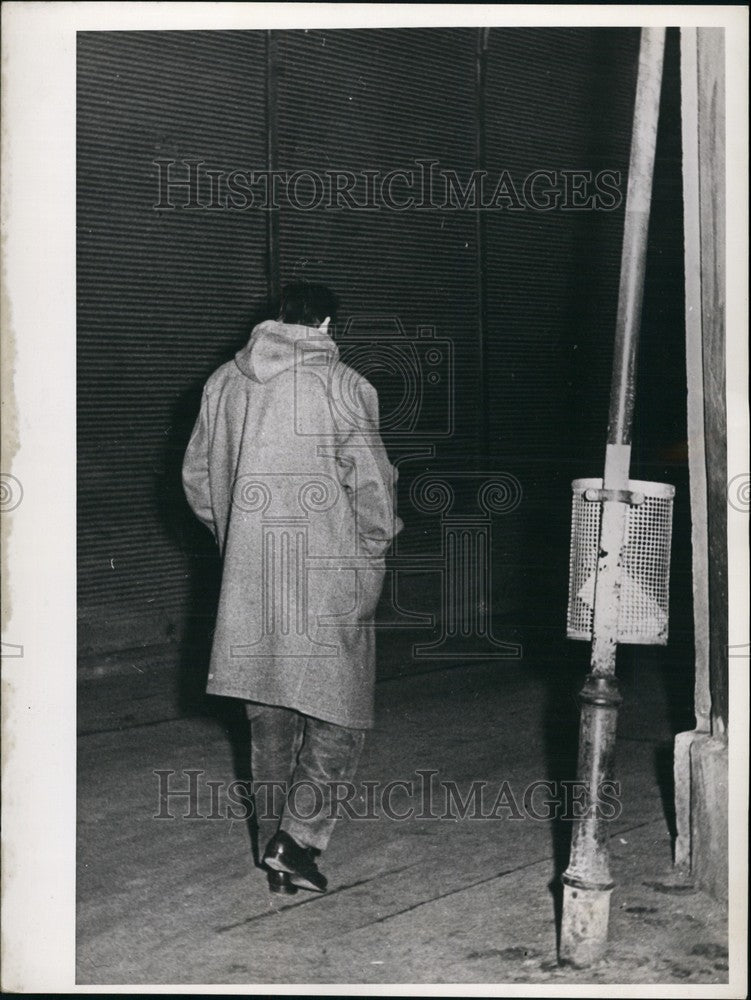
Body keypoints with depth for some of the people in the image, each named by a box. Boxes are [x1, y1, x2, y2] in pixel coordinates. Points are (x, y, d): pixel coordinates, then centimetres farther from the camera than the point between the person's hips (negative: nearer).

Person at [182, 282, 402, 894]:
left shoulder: (225, 383, 7)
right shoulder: (342, 386, -8)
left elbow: (196, 476, 13)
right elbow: (372, 483, -9)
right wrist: (377, 544, 7)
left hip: (249, 582, 5)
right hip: (328, 577, -5)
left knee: (269, 716, 15)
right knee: (337, 716, 5)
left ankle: (277, 840, 21)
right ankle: (297, 840, -6)